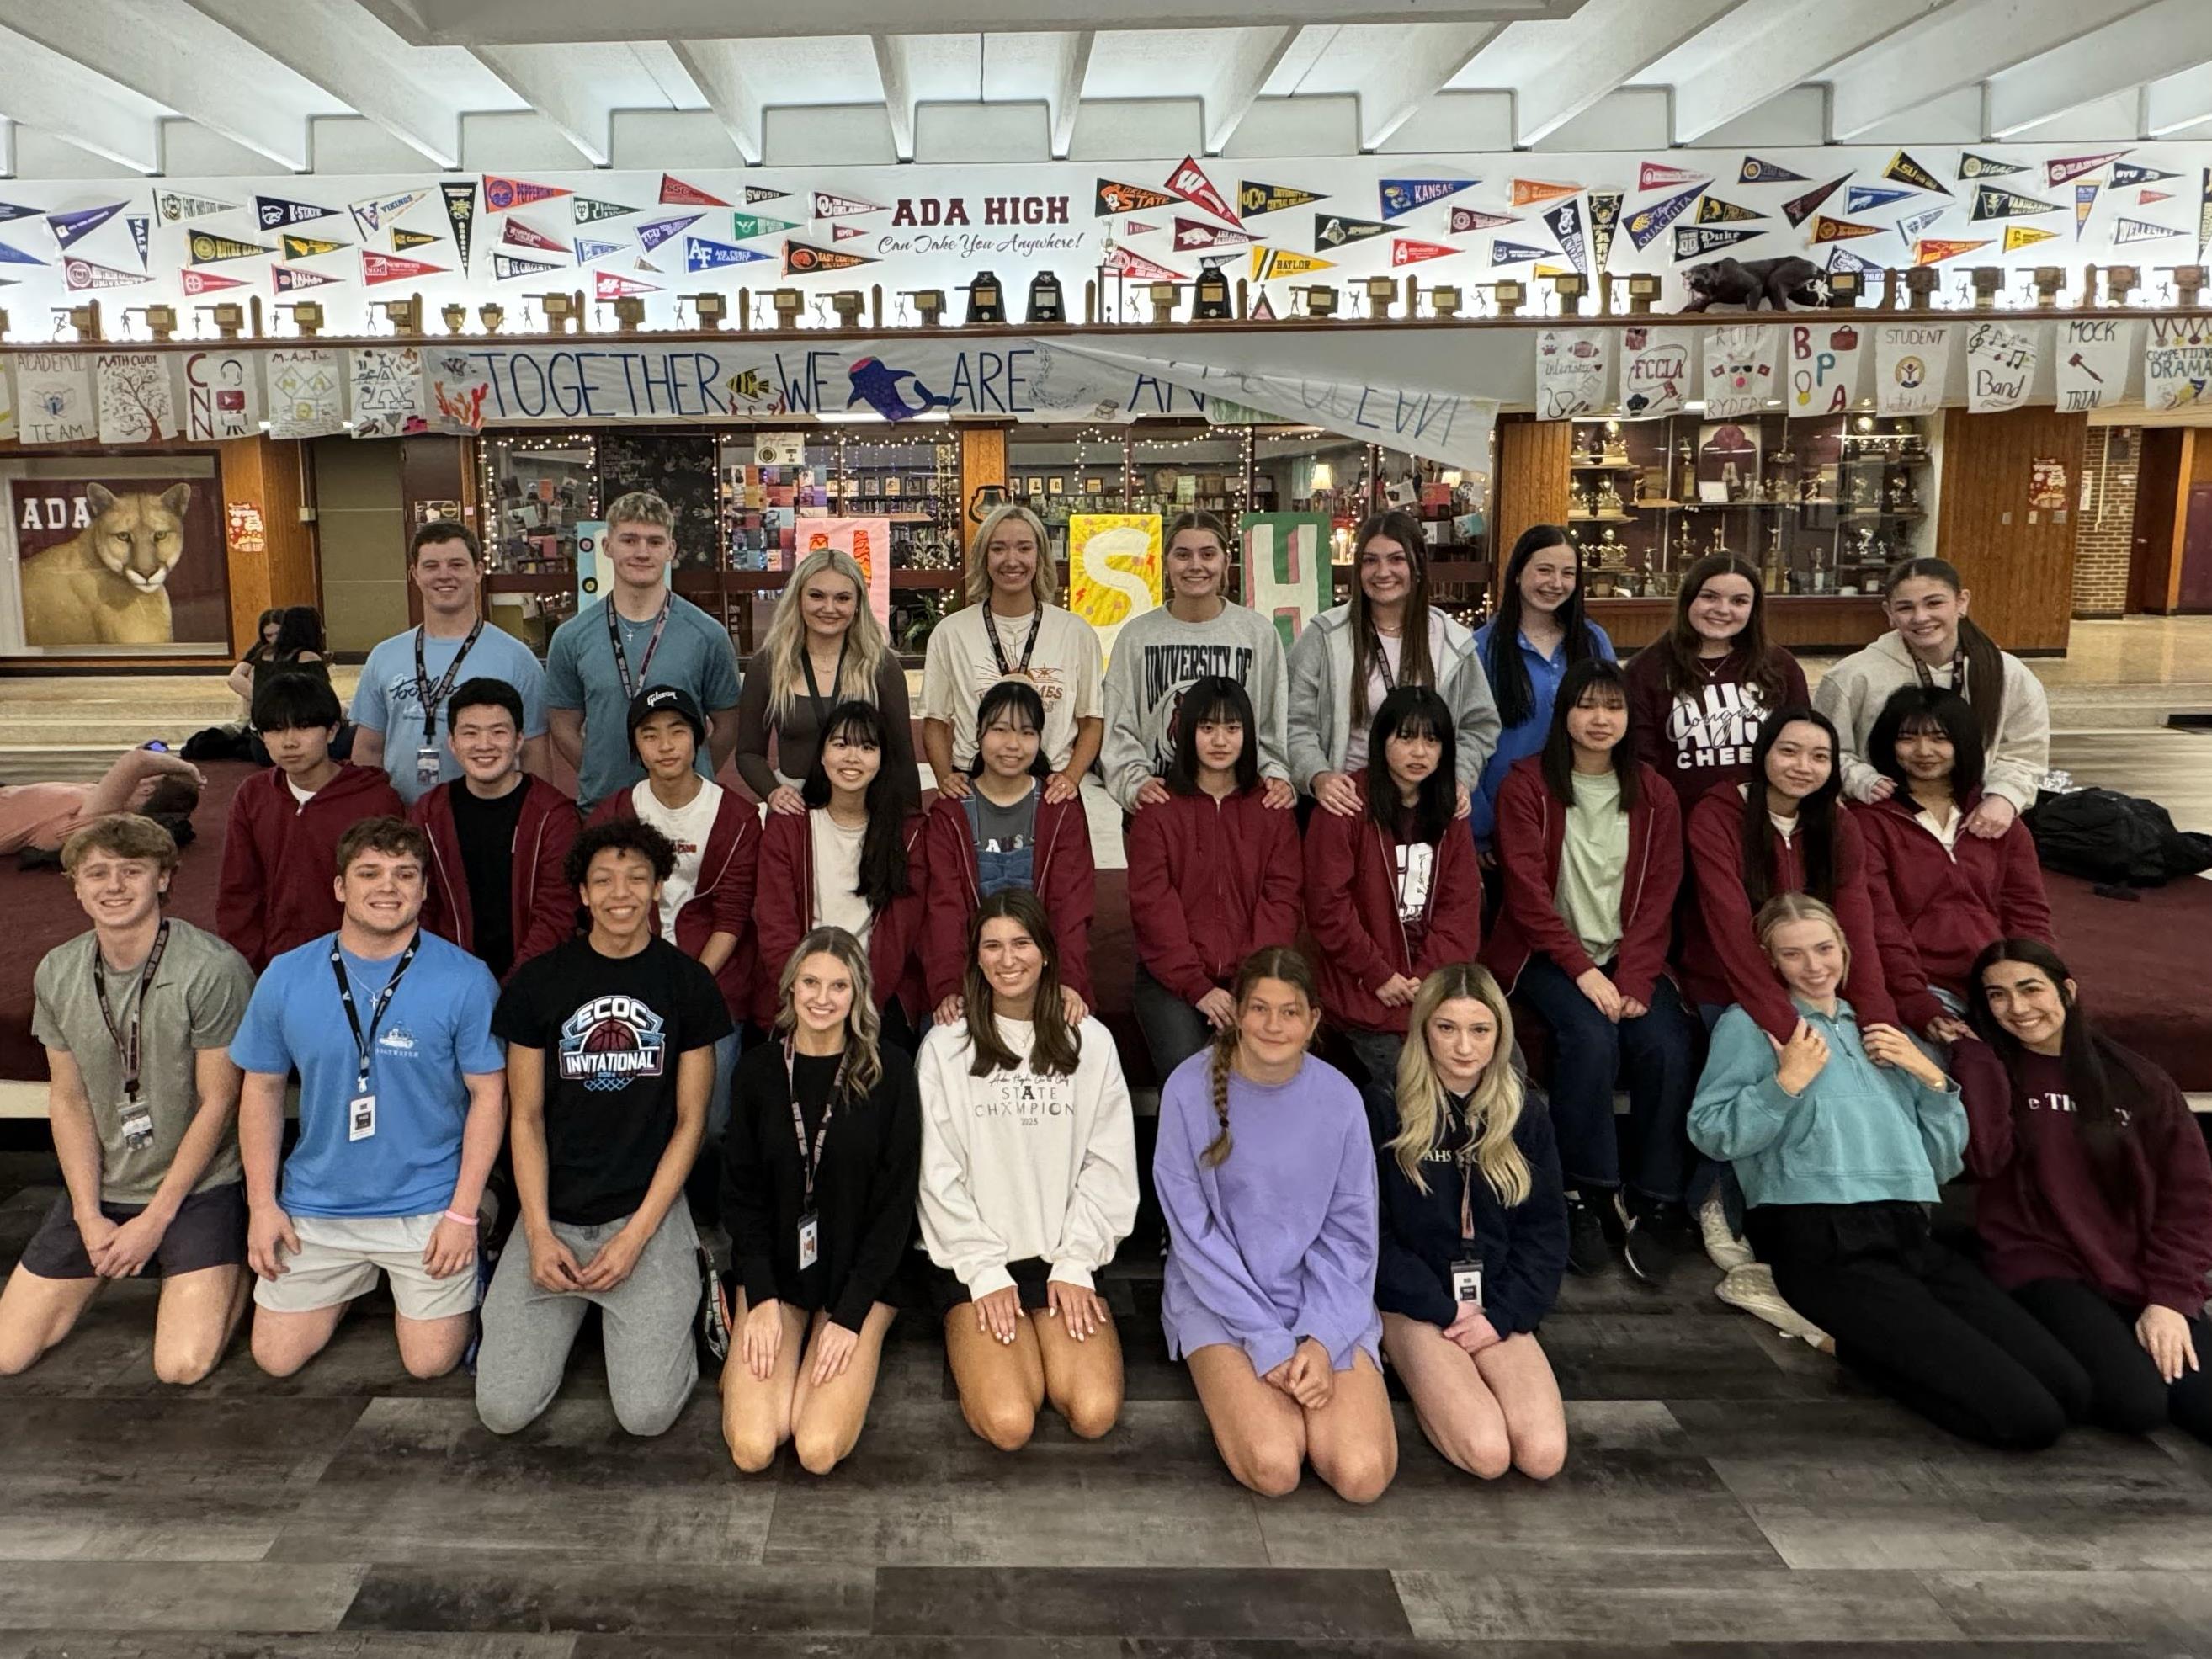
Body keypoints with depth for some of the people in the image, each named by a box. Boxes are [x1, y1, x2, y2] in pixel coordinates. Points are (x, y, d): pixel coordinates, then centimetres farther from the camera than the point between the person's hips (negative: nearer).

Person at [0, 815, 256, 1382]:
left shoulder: (214, 969, -18)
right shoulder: (57, 974, -1)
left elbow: (217, 1102, -13)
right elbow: (68, 1099, 5)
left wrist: (155, 1219, -10)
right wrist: (89, 1217, -3)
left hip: (196, 1186, -5)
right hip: (98, 1187, 5)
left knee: (183, 1366, -15)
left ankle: (232, 1272, 15)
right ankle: (110, 1266, 28)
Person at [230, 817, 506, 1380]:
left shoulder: (465, 979, -13)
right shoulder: (286, 976, -4)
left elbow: (489, 1094, -9)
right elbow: (263, 1086, 6)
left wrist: (463, 1213, -12)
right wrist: (261, 1204, 2)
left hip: (427, 1205, -3)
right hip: (316, 1205, 3)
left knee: (430, 1361, 3)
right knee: (276, 1358, 11)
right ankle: (356, 1282, 37)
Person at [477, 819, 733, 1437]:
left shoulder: (688, 983, -1)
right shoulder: (537, 982, 0)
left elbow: (689, 1120, 0)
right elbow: (526, 1117, 2)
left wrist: (637, 1233, -9)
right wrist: (538, 1233, -8)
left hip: (649, 1212, -1)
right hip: (553, 1214, 1)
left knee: (647, 1414, -10)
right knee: (503, 1410, -6)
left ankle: (680, 1287, 18)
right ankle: (571, 1313, 22)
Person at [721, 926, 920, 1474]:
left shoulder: (889, 1070, -7)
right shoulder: (759, 1070, 0)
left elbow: (897, 1198, -6)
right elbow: (740, 1191, 3)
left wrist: (851, 1312, -12)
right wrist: (761, 1297, -8)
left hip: (860, 1274, -2)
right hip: (773, 1270, 2)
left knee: (819, 1450, -17)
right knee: (752, 1449, -14)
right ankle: (755, 1354, 15)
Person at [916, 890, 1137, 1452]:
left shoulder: (1090, 1042, 3)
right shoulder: (945, 1046, -1)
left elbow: (1108, 1166, 2)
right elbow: (939, 1174, -3)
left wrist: (1074, 1264, -6)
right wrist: (985, 1273, -9)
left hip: (1065, 1258, 2)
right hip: (972, 1261, -1)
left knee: (1094, 1414, -19)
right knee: (1009, 1424, -20)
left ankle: (1042, 1343, 11)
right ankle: (976, 1344, 11)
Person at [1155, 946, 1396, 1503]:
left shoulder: (1338, 1098, -6)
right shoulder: (1191, 1089, -12)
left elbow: (1349, 1235, -1)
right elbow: (1193, 1232, -10)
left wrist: (1321, 1340, -15)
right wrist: (1268, 1342, -15)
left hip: (1326, 1298, 2)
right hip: (1218, 1295, -2)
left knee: (1362, 1476, -17)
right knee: (1274, 1468, -23)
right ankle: (1236, 1383, 8)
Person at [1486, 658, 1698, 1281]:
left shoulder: (1654, 795, 10)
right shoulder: (1526, 785, -1)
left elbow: (1658, 896, 3)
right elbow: (1527, 890, -8)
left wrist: (1634, 980, -11)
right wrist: (1582, 971, -17)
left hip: (1628, 956, 3)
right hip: (1548, 955, -3)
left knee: (1669, 1047, -24)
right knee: (1591, 1038, -31)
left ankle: (1656, 1201, -10)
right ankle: (1584, 1194, -15)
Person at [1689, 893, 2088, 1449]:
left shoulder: (1881, 1032, 25)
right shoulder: (1752, 1023, 8)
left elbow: (1944, 1161, 22)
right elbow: (1709, 1133, -5)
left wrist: (1931, 1076, 8)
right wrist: (1788, 1082, -13)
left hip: (1912, 1235, 7)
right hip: (1826, 1243, -7)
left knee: (2072, 1392, -6)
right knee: (2025, 1416, -14)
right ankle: (1863, 1347, 5)